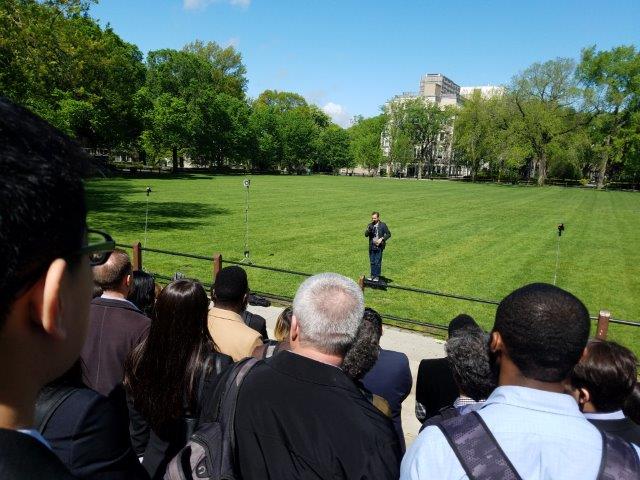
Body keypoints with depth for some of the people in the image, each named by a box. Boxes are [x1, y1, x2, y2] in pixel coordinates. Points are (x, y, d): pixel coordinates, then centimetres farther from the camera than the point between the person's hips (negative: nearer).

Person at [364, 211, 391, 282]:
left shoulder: (382, 225, -2)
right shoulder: (370, 225, 7)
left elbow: (388, 234, -1)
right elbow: (366, 234, -1)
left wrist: (382, 239, -13)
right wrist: (368, 229, -20)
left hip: (379, 246, -3)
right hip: (372, 246, 4)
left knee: (378, 262, -2)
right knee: (372, 262, 9)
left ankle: (377, 276, 8)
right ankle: (373, 275, 19)